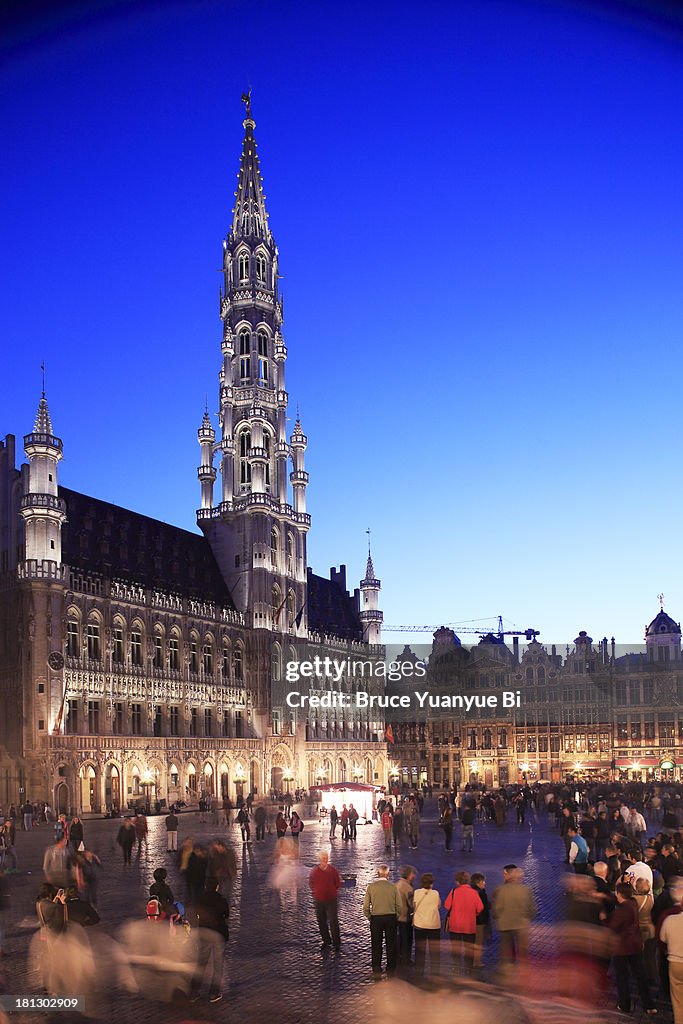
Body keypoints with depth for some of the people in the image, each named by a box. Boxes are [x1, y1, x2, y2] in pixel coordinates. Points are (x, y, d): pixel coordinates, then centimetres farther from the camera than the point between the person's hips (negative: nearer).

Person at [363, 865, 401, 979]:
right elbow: (399, 906, -4)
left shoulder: (371, 887, -7)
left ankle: (376, 971, 11)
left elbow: (366, 908, -6)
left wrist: (370, 918, 10)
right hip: (391, 917, 0)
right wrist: (395, 918, 12)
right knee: (391, 944, 14)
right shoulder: (393, 887, -7)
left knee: (376, 945, 10)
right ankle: (390, 969, 20)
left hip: (376, 918, 0)